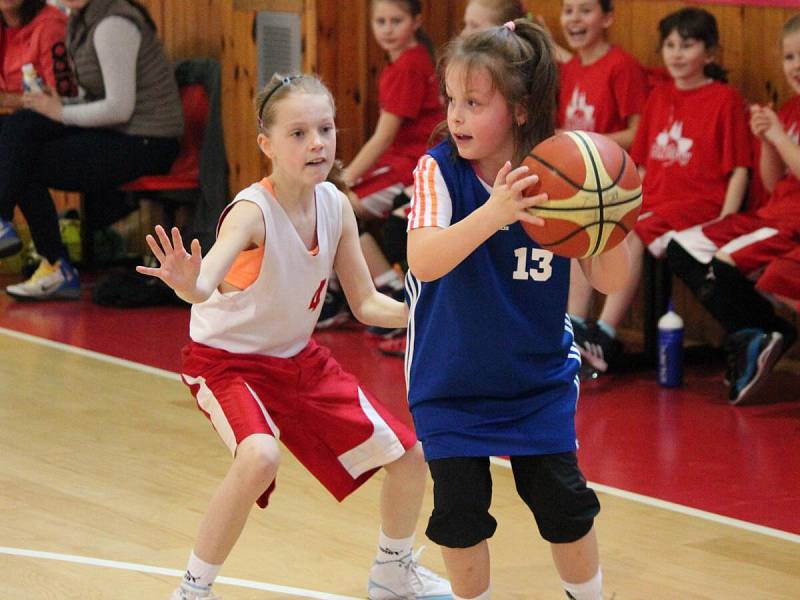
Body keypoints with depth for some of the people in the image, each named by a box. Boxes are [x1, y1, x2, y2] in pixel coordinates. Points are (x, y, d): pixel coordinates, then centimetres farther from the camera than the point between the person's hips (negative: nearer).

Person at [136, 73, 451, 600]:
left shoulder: (336, 206, -10)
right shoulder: (253, 211, -29)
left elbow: (367, 304, -2)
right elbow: (206, 284, -48)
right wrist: (188, 283, -71)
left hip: (300, 358, 7)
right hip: (227, 359, -6)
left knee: (409, 454, 6)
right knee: (260, 457, -35)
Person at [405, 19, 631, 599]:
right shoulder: (439, 170, -18)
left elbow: (609, 280, -12)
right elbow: (424, 261, -34)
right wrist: (495, 212, -50)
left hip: (539, 376, 1)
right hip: (452, 383, -1)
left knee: (564, 503, 1)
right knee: (460, 513, -2)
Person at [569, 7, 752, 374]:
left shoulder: (725, 100, -1)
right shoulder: (658, 97, 17)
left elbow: (739, 169, -4)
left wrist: (724, 222, -14)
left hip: (699, 204, -6)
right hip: (651, 201, 6)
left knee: (631, 236, -32)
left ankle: (606, 335, -31)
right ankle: (573, 330, -21)